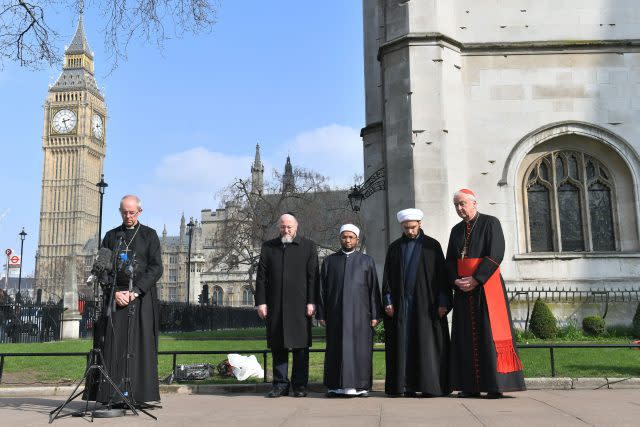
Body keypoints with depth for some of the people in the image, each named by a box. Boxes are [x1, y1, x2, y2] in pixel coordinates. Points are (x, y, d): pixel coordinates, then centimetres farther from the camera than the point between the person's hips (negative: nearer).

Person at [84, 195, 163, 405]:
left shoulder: (149, 235, 6)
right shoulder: (111, 236, 14)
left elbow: (156, 268, -3)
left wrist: (135, 291, -12)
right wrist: (116, 292, -8)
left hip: (142, 296, -2)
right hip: (115, 295, 2)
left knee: (139, 344, -5)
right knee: (113, 344, -3)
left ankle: (138, 395, -2)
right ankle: (111, 394, 0)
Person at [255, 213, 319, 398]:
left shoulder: (308, 246, 6)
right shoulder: (268, 247, 11)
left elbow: (313, 276, 2)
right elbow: (261, 277, 8)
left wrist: (311, 302, -6)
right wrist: (261, 302, 0)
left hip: (299, 306, -2)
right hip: (275, 306, 2)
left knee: (300, 346, 2)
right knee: (278, 346, 6)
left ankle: (300, 385, 11)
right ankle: (280, 384, 15)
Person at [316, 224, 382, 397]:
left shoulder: (367, 261, 9)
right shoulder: (329, 261, 12)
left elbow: (374, 289, 5)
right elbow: (322, 289, 9)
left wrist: (375, 314, -3)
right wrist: (321, 314, 2)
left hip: (360, 313, -1)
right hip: (336, 313, 1)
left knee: (359, 349, -1)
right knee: (336, 349, 3)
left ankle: (360, 386, 6)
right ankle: (336, 386, 11)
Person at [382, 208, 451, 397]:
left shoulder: (432, 245, 6)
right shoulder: (394, 248, 12)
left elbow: (441, 274, 2)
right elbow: (387, 277, 10)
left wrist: (443, 302, -6)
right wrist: (388, 301, -1)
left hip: (426, 303, -2)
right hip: (400, 304, 2)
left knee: (427, 343, -3)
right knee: (403, 344, 1)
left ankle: (429, 386, 1)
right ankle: (406, 386, 6)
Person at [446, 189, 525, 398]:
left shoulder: (490, 223, -2)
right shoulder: (456, 230, 16)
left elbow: (495, 255, -12)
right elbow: (450, 260, 13)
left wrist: (476, 279, -15)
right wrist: (456, 280, -5)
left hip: (486, 285, -5)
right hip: (463, 288, 6)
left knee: (491, 332, -7)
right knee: (467, 335, 3)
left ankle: (496, 384, -3)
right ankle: (471, 385, 6)